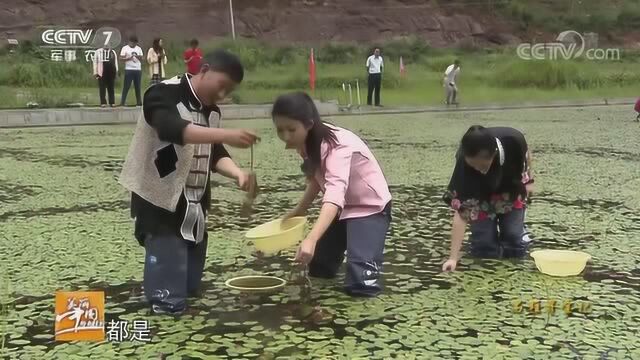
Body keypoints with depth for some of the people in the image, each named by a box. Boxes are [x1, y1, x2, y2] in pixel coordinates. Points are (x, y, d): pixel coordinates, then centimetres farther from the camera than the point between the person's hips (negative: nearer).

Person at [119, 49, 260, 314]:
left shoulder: (211, 110, 8)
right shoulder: (164, 94, -17)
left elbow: (215, 155, 7)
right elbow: (173, 129, -37)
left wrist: (237, 173, -14)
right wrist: (226, 135, -46)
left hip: (194, 204, 8)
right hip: (160, 202, -8)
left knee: (190, 282, 14)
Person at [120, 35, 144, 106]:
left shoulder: (139, 48, 14)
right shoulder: (125, 48, 2)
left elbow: (141, 59, 11)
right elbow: (121, 58, -5)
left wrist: (138, 57, -11)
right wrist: (129, 58, -19)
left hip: (138, 69, 4)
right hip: (129, 69, -4)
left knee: (137, 86, 7)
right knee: (126, 86, -6)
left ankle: (139, 102, 11)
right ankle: (122, 102, -5)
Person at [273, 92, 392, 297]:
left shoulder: (336, 146, -34)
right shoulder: (307, 141, -10)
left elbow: (335, 193, -51)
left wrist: (311, 239, -63)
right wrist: (299, 210, -2)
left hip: (370, 207, -7)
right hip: (341, 207, 8)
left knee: (361, 284, -22)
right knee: (319, 269, 18)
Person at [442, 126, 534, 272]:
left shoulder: (512, 139, -37)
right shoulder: (463, 163, -40)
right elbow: (461, 212, -39)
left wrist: (528, 180, -4)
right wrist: (453, 258, -42)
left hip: (511, 190, 1)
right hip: (481, 195, -1)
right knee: (484, 247, -10)